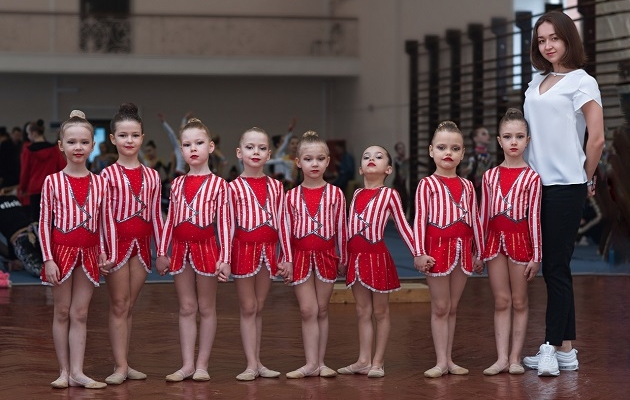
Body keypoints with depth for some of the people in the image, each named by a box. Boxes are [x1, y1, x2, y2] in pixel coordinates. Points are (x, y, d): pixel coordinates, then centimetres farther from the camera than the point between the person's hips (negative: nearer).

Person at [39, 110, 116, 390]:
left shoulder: (100, 183, 2)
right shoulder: (53, 182, -5)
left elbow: (107, 221, 5)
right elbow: (45, 222, -5)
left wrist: (109, 253, 0)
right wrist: (48, 259, -10)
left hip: (89, 253, 2)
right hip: (62, 250, -2)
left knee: (80, 314, 5)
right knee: (62, 312, 7)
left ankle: (77, 372, 7)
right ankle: (64, 371, 13)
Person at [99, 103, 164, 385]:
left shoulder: (151, 176, 8)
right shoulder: (107, 175, -4)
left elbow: (155, 215, 10)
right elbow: (103, 215, -6)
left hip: (141, 244, 4)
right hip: (117, 242, -3)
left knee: (129, 306, 8)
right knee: (118, 305, 0)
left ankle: (124, 363, 12)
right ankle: (120, 366, 1)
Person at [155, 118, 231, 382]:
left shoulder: (217, 184, -4)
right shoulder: (177, 184, 8)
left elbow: (223, 222, -7)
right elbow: (170, 220, 11)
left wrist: (224, 258, -11)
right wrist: (162, 252, 7)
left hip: (206, 248, -4)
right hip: (180, 249, 4)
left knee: (206, 308, 5)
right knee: (186, 308, 6)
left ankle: (202, 364, 10)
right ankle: (187, 364, 9)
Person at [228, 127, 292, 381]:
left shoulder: (275, 186, 7)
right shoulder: (235, 187, -3)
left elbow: (282, 223, 7)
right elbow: (228, 225, -5)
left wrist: (288, 258, 5)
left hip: (268, 249, 3)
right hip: (244, 248, -3)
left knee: (259, 308, 10)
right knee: (248, 308, 1)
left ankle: (257, 362, 14)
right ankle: (251, 365, 2)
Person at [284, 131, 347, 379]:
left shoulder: (335, 194, 0)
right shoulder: (292, 196, 2)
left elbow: (341, 228, 3)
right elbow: (286, 230, 4)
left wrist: (342, 259, 5)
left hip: (326, 254, 0)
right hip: (301, 255, 0)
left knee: (322, 310, 6)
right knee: (308, 310, -1)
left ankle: (320, 362, 12)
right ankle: (311, 363, 0)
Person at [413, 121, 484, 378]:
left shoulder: (467, 186, 10)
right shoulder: (427, 184, -3)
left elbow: (474, 220, 12)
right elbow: (420, 220, -8)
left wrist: (478, 252, 12)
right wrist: (420, 253, -15)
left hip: (462, 249, 4)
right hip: (438, 248, -4)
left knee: (452, 308, 9)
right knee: (440, 307, 1)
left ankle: (448, 359, 14)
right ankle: (441, 362, 3)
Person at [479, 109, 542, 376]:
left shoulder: (531, 177, -4)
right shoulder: (490, 176, 6)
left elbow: (534, 217, -6)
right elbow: (483, 216, 9)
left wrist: (536, 255, -7)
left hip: (519, 239, -3)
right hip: (495, 240, 3)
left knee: (519, 301, 5)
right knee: (501, 301, 5)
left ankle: (515, 357, 9)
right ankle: (501, 358, 6)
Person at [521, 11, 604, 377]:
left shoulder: (581, 82, -6)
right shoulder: (536, 84, 14)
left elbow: (596, 139, -10)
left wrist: (587, 179, -1)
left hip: (565, 186, -7)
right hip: (537, 184, 7)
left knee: (555, 266, -6)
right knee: (555, 267, 9)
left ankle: (553, 348, -3)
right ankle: (567, 350, 13)